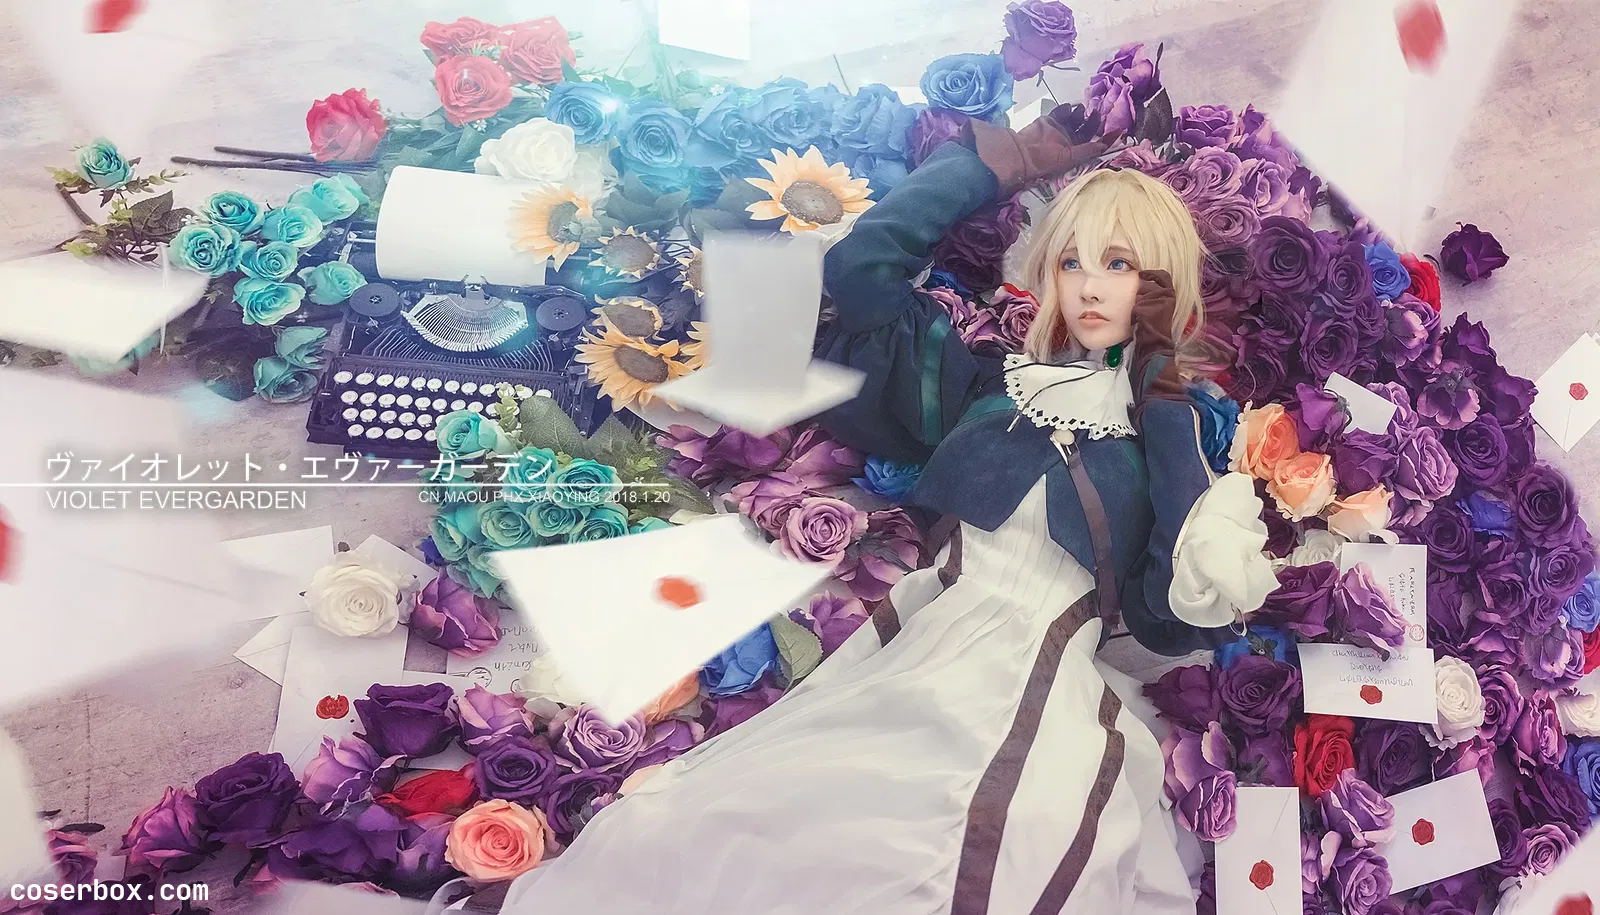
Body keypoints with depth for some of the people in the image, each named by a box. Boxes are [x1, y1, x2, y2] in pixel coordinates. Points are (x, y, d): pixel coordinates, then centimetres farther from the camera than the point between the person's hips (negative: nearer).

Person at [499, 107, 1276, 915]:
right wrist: (991, 165, 20)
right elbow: (860, 265, 16)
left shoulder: (1170, 433, 7)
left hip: (1030, 701, -2)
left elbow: (1163, 619, 3)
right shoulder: (992, 385, 15)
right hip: (909, 664, 3)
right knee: (667, 834, -12)